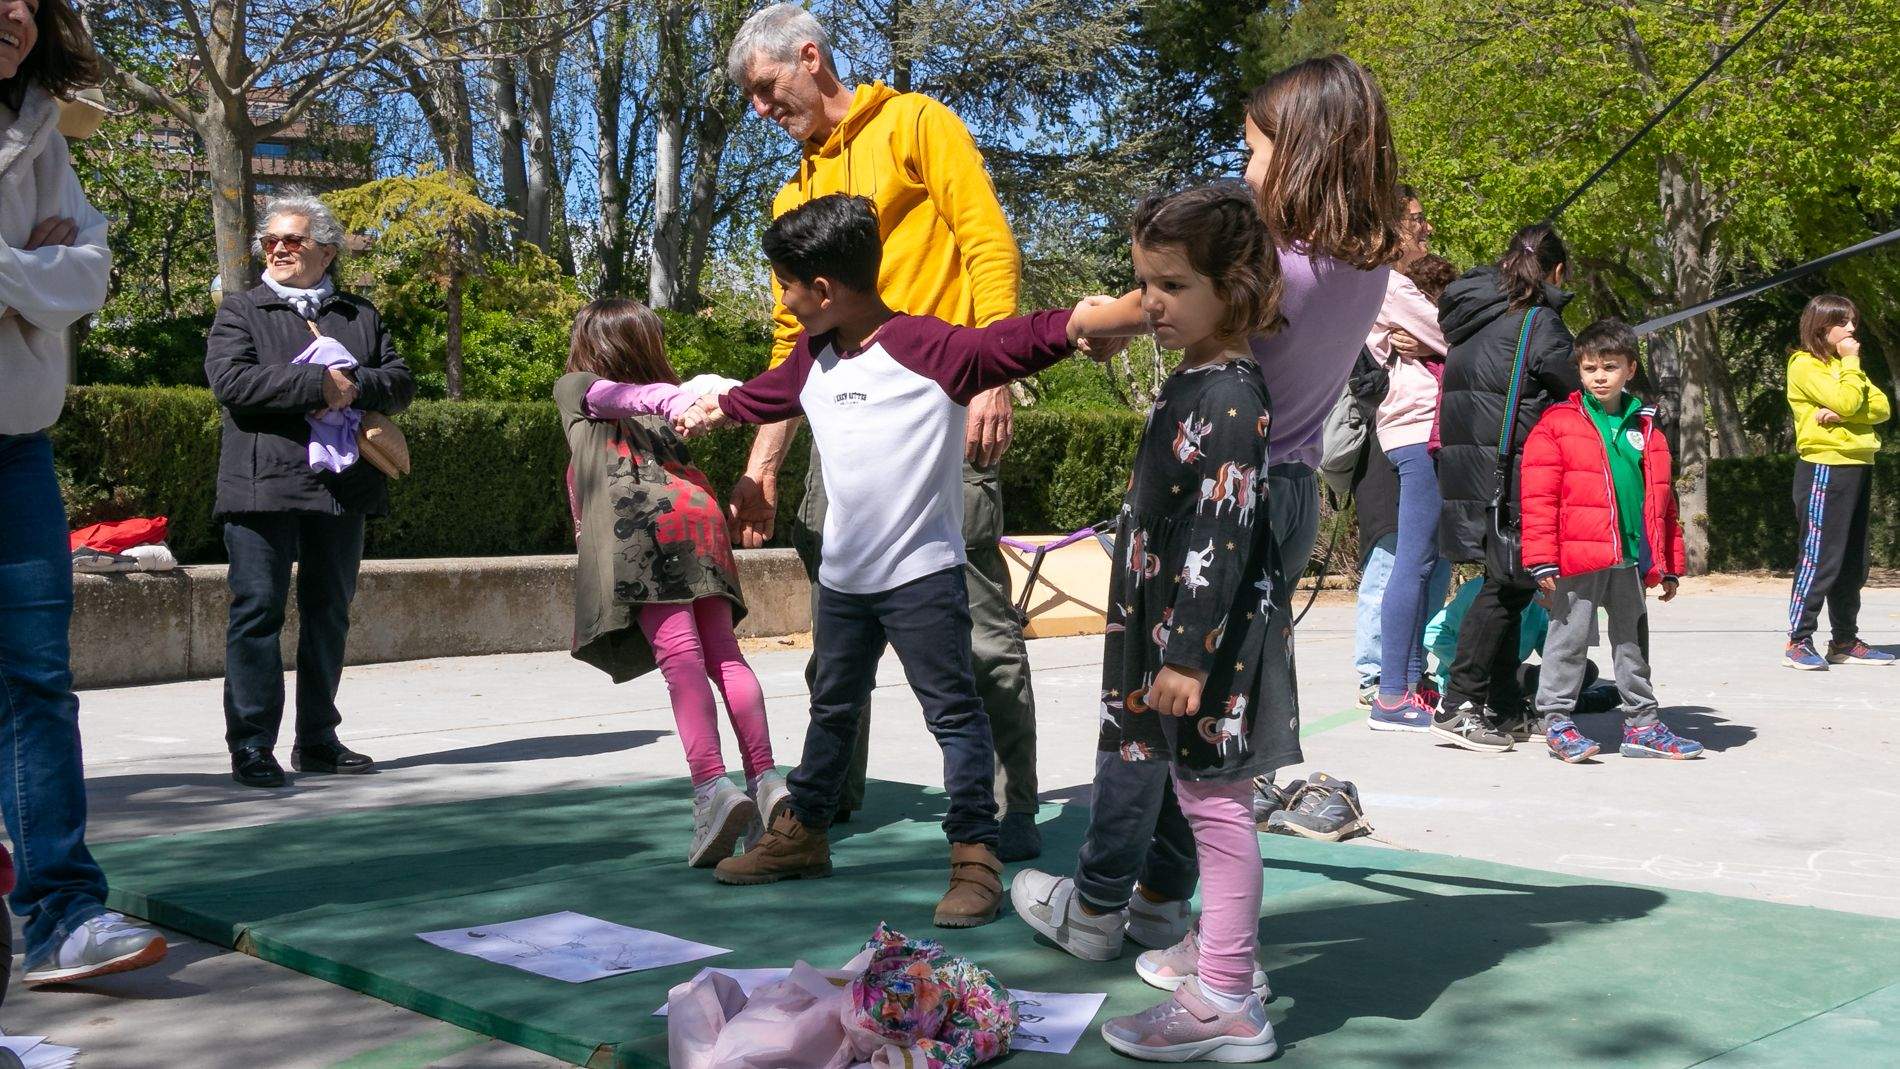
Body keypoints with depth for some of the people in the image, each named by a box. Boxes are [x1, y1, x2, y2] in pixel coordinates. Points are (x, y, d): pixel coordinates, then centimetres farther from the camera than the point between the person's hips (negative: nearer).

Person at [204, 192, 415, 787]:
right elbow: (230, 380, -10)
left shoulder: (361, 316, 18)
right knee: (257, 611, -5)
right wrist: (319, 384, -15)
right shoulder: (240, 311, 8)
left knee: (329, 614, 10)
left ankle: (317, 739, 19)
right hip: (263, 486, -4)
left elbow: (400, 383, 8)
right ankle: (251, 745, -1)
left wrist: (355, 386, -13)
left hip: (342, 488, 4)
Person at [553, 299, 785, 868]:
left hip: (635, 520, -4)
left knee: (679, 653, -15)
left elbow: (613, 394, 6)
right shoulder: (666, 396, 37)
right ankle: (764, 778, -3)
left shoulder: (574, 388, 22)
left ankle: (712, 787, -26)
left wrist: (672, 400, -9)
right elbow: (709, 386, 25)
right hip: (697, 511, 4)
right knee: (724, 651, 4)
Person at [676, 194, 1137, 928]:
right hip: (842, 575, 8)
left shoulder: (929, 347, -16)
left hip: (922, 572, -8)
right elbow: (762, 397, 28)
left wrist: (1090, 319, -44)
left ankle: (975, 854, 3)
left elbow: (1013, 344, -28)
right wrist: (711, 410, 46)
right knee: (832, 708, 20)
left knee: (953, 710, -3)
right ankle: (803, 832, 34)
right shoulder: (812, 360, 9)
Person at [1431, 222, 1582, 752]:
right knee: (1510, 584, -4)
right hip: (1510, 474, -8)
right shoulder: (1536, 321, -8)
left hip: (1465, 466, 8)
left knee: (1506, 584, 14)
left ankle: (1503, 707, 18)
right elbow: (1576, 392, -6)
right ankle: (1457, 706, -6)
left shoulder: (1472, 315, 16)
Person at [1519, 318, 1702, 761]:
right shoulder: (1557, 424, -4)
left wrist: (1669, 565, 14)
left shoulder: (1646, 429, 13)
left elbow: (1662, 501, 16)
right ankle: (1555, 720, 11)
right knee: (1570, 638, 1)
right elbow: (1538, 496, -9)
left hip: (1631, 559, 5)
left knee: (1632, 639, 14)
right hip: (1578, 558, -5)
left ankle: (1641, 724, 23)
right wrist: (1542, 560, -15)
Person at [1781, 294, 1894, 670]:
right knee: (1820, 558, -10)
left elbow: (1882, 408, 5)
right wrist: (1851, 362, -5)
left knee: (1852, 562, 10)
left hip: (1858, 467, 8)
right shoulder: (1805, 365, -6)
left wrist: (1842, 414, -13)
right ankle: (1798, 642, -8)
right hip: (1824, 468, -8)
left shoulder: (1845, 364, 18)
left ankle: (1845, 641, 16)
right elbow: (1846, 401, -19)